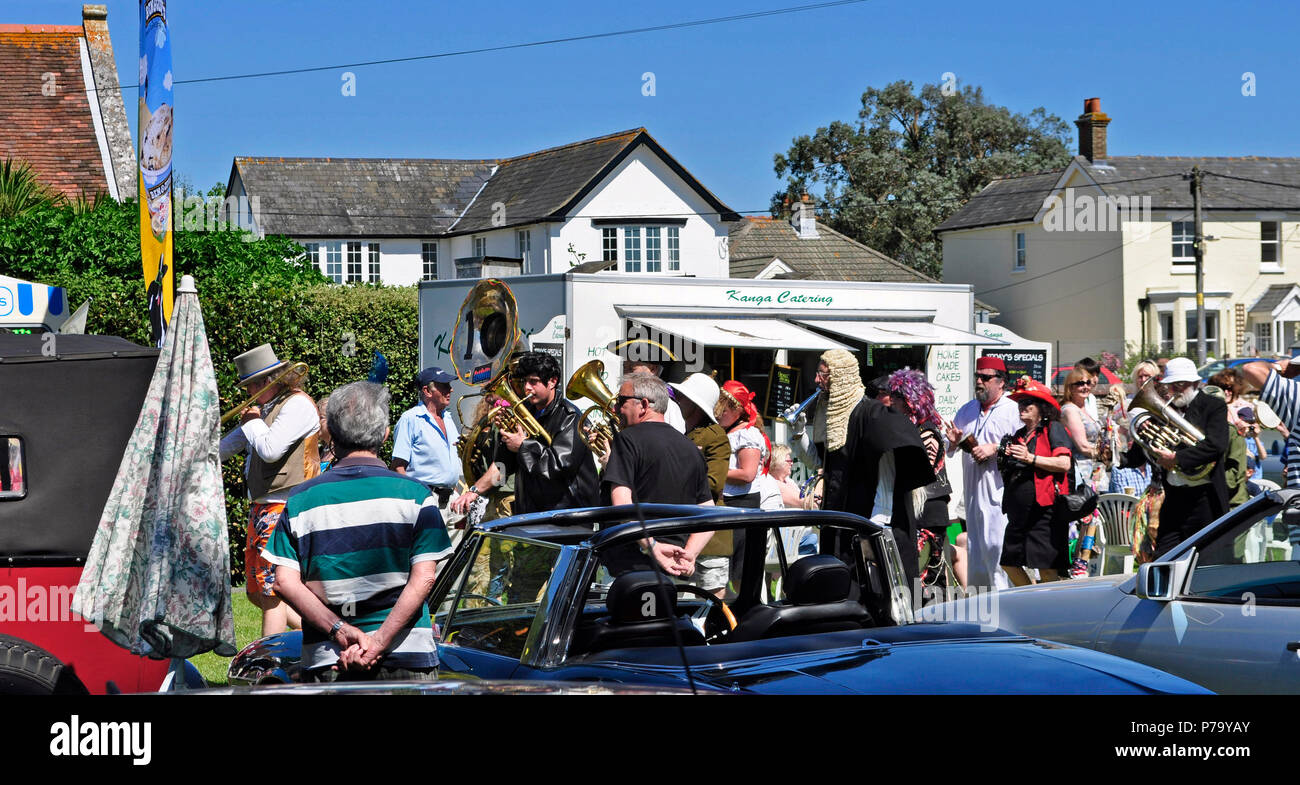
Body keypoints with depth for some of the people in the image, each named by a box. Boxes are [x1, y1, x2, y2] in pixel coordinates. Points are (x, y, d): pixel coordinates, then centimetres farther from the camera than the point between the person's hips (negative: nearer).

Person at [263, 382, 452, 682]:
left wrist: (340, 631, -9)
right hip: (406, 656, -1)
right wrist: (378, 643, -13)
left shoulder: (300, 499, 5)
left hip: (324, 663, 2)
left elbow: (285, 582, -3)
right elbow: (423, 579, -8)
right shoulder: (414, 494, 0)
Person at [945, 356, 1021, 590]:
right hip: (973, 492, 7)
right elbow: (949, 449, 26)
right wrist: (954, 441, 3)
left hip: (999, 492, -7)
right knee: (974, 546, 9)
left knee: (997, 546, -13)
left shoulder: (1013, 411, -2)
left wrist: (995, 448, -17)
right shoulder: (966, 410, 19)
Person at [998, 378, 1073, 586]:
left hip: (1044, 509, -8)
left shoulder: (1052, 429, -1)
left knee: (1047, 568, -9)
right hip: (1018, 511, 8)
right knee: (1009, 562, 10)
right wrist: (1005, 458, 8)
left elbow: (1064, 464, -14)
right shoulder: (1019, 435, 21)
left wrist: (1031, 458, -17)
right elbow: (1009, 473, 29)